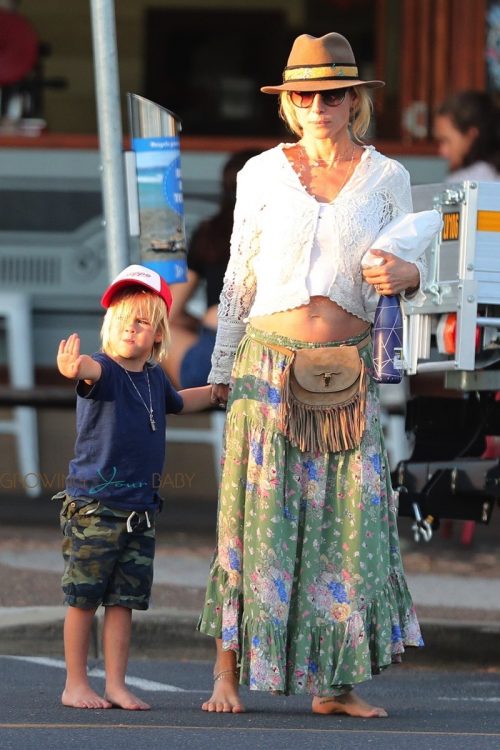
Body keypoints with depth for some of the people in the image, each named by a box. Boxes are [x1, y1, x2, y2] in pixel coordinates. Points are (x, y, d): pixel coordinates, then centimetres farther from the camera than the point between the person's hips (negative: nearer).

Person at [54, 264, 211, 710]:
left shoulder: (155, 377, 10)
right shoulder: (105, 371, -11)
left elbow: (177, 403, 35)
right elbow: (93, 371, -38)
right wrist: (76, 367, -61)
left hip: (141, 509, 5)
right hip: (93, 503, -5)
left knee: (124, 600, 6)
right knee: (84, 598, 1)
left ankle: (116, 685, 11)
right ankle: (75, 683, 9)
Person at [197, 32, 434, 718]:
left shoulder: (386, 177, 7)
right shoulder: (262, 174, 5)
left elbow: (415, 267, 10)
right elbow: (238, 279, 10)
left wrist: (406, 274, -15)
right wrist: (221, 371, 10)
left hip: (348, 373, 1)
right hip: (271, 365, -1)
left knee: (350, 519, -2)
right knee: (257, 517, -3)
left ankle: (335, 684, 3)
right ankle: (228, 674, 2)